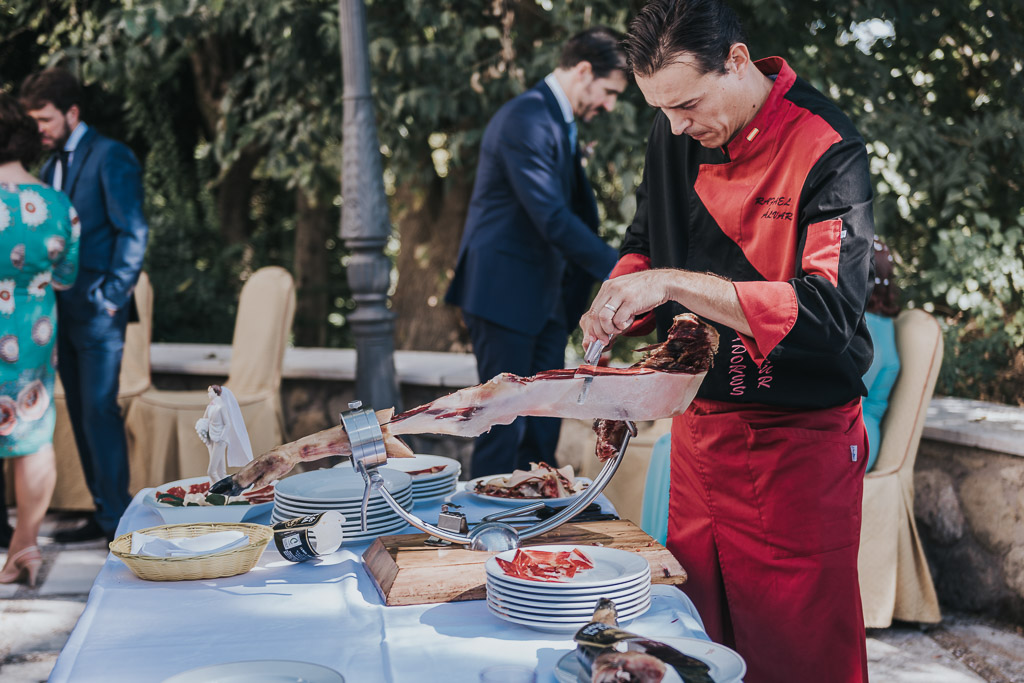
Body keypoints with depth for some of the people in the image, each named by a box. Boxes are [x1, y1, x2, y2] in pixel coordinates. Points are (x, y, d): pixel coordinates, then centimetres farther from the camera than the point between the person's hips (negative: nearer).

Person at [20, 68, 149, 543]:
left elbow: (133, 233, -12)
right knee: (81, 414, 9)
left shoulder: (111, 157, -6)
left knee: (99, 412, -8)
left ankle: (118, 519, -1)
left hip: (98, 312, -8)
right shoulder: (51, 166, 18)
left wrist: (112, 298, -14)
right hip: (65, 312, 8)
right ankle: (103, 515, 16)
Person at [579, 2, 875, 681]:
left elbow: (830, 311, -28)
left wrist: (676, 284, -33)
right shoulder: (677, 136, 2)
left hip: (799, 444, -6)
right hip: (699, 432, 6)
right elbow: (646, 241, 18)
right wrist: (619, 296, -4)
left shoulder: (828, 152, -18)